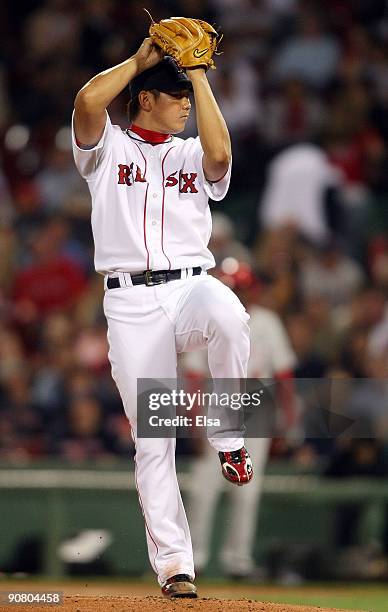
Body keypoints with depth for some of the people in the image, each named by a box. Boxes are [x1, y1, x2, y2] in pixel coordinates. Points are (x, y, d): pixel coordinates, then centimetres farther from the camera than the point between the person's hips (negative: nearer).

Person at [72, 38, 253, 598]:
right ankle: (174, 566, 1)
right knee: (151, 440, -4)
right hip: (131, 303, -1)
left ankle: (229, 439, -18)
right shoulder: (107, 147, 11)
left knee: (228, 316, -37)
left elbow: (220, 154, -7)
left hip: (191, 287, 1)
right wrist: (140, 59, 0)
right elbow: (88, 101, -11)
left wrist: (200, 75, 0)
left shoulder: (193, 154, 18)